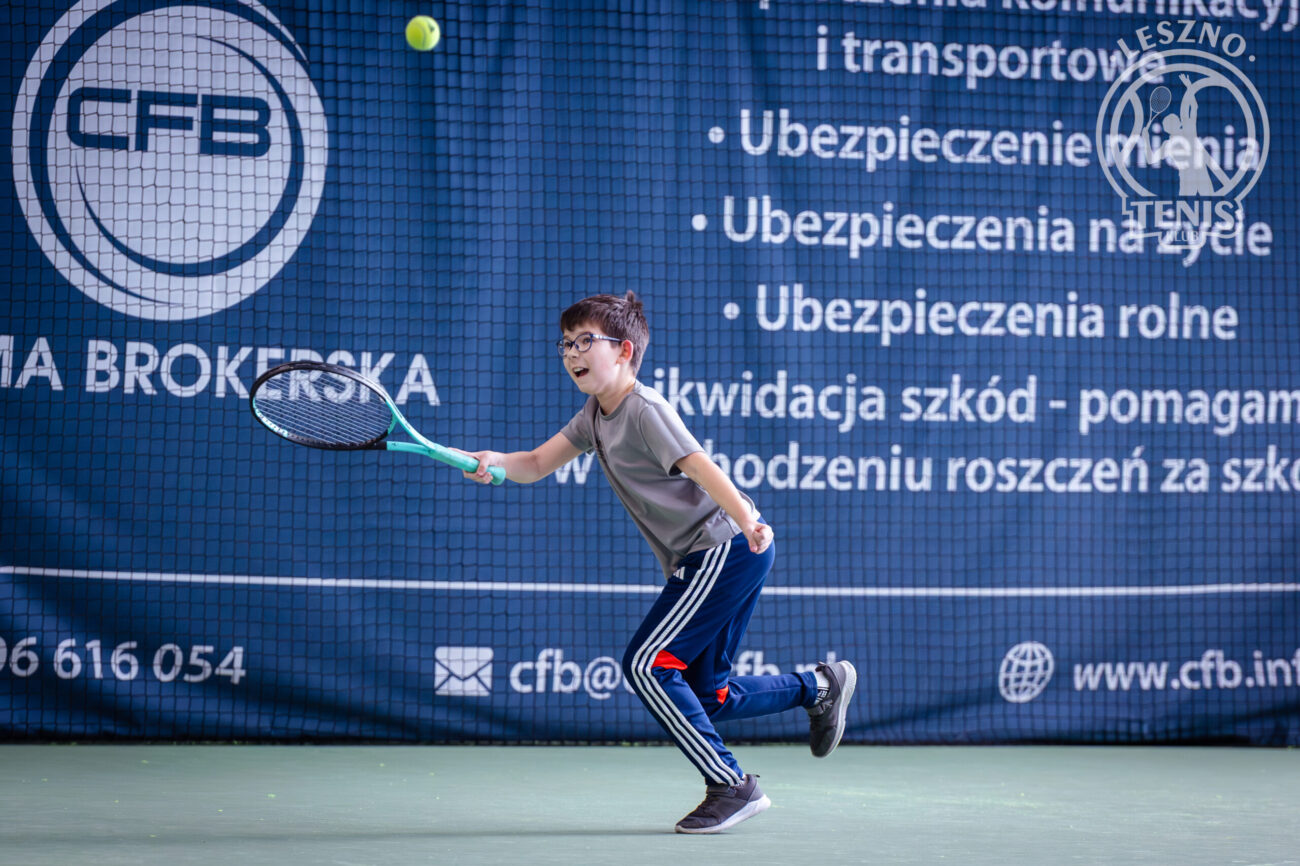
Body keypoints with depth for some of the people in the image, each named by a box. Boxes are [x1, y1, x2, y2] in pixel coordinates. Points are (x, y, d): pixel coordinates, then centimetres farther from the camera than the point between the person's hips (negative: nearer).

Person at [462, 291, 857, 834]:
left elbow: (701, 467, -26)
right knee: (707, 697, 13)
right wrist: (497, 462, -12)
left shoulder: (644, 410, -14)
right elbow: (536, 464, 11)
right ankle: (820, 686, 32)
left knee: (646, 664, -15)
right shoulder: (596, 415, 13)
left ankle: (731, 786, -10)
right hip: (701, 560, 10)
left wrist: (747, 523, -41)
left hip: (728, 547, -10)